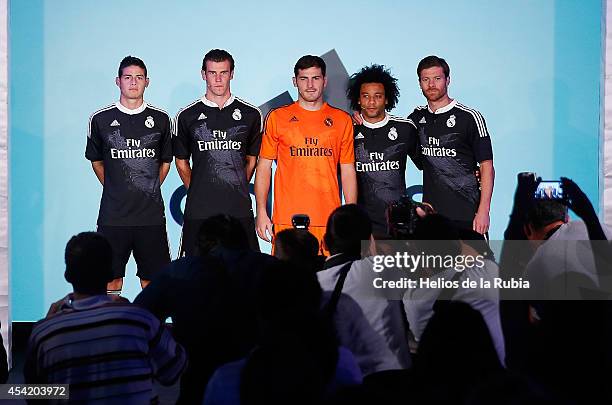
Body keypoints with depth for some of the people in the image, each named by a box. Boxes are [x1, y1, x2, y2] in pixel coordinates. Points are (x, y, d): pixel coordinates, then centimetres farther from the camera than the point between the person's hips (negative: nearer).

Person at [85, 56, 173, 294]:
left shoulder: (161, 120, 5)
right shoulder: (101, 119, 3)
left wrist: (151, 189, 11)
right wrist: (113, 189, 10)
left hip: (151, 215, 1)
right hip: (113, 216, -1)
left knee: (152, 279, 3)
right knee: (111, 277, 2)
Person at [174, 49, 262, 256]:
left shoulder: (250, 114, 8)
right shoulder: (188, 116, 6)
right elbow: (182, 161, 15)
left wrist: (239, 190, 12)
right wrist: (197, 191, 9)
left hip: (239, 210, 0)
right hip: (199, 211, 0)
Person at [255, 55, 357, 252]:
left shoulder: (342, 120, 10)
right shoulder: (277, 117, 7)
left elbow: (348, 172, 12)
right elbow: (264, 166, 8)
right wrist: (261, 212, 0)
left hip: (329, 220, 1)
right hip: (287, 219, -1)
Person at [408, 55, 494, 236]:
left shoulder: (469, 117, -2)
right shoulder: (418, 117, 12)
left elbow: (486, 166, -3)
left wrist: (483, 211, -12)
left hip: (466, 215, -4)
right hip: (430, 214, 4)